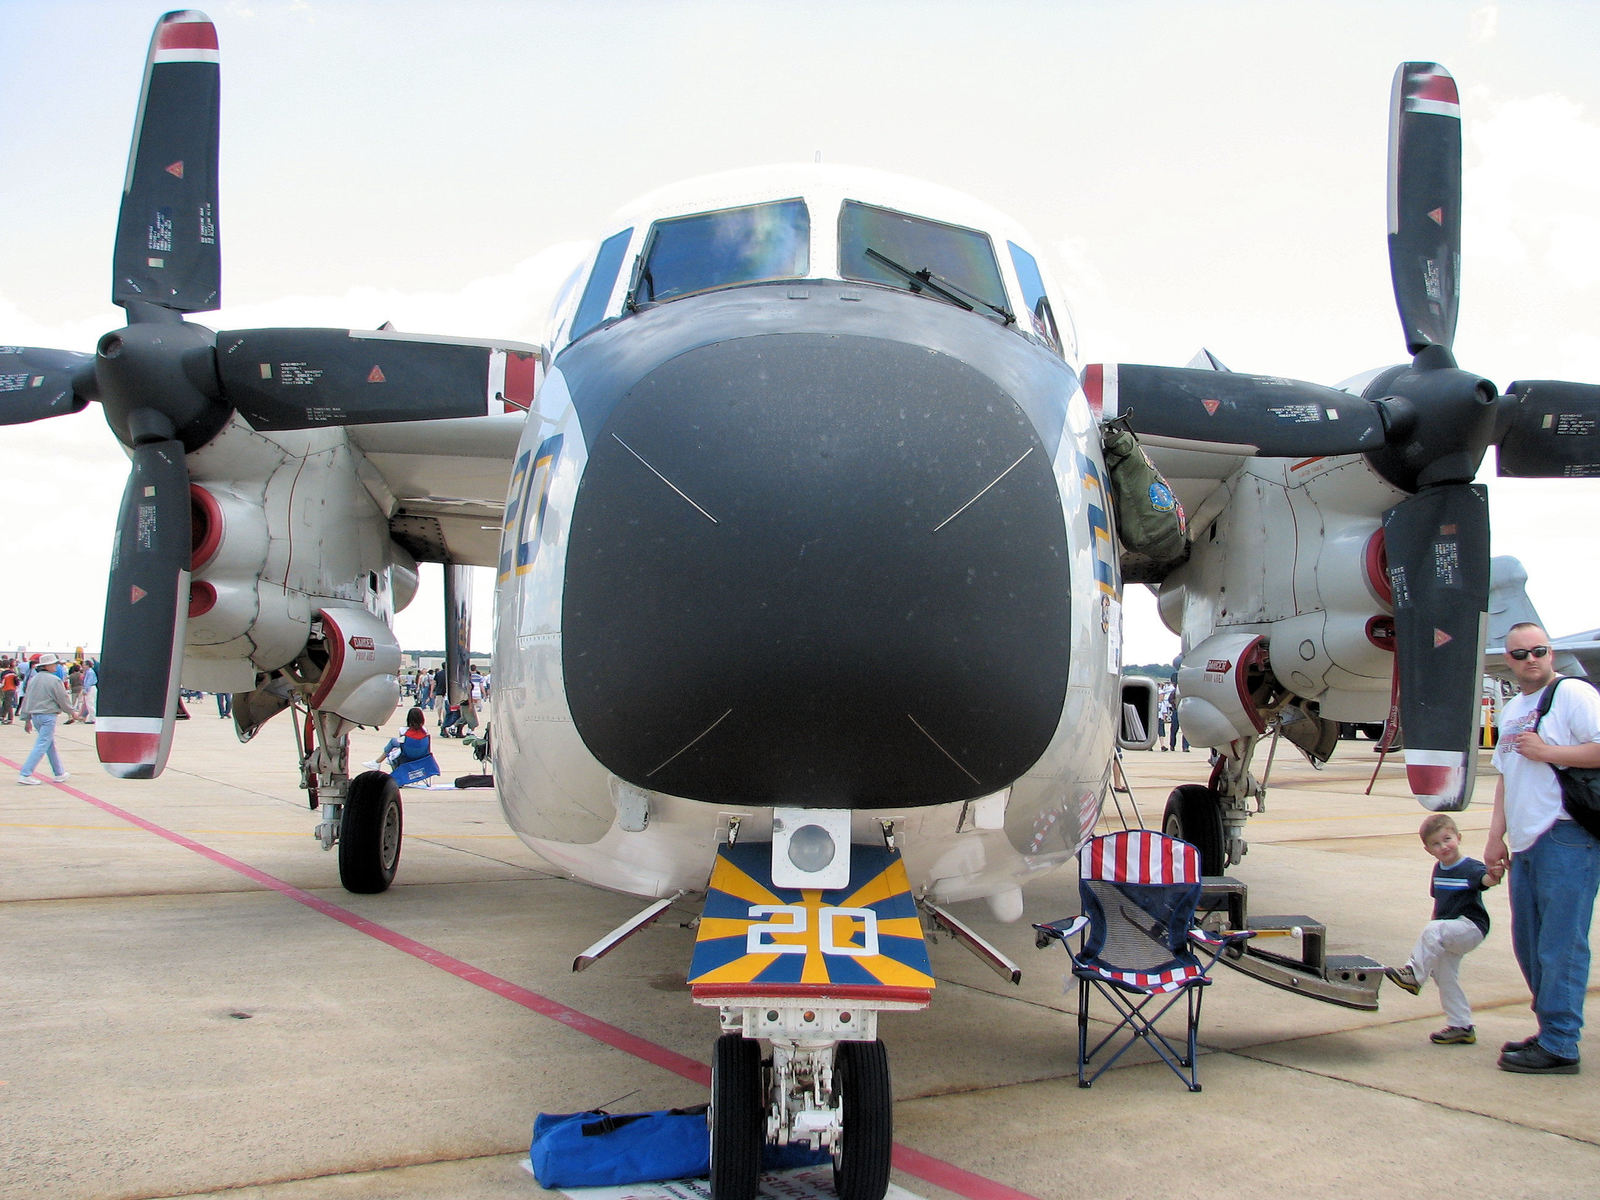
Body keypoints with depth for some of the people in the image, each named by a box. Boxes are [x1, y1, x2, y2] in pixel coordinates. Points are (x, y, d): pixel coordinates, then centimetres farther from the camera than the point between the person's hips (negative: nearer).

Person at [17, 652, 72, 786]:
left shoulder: (33, 679, 9)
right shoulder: (54, 680, -13)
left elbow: (26, 699, 13)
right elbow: (63, 700, -8)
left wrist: (27, 719, 19)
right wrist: (71, 712, 9)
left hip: (35, 716, 8)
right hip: (48, 716, -8)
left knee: (51, 745, 16)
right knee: (42, 746, -6)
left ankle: (59, 774, 23)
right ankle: (25, 774, -12)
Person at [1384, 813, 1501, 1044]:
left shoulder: (1470, 868, -14)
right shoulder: (1439, 869, 8)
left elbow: (1484, 880, -36)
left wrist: (1493, 876, -59)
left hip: (1470, 927, -8)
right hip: (1449, 934, 8)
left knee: (1433, 930, -33)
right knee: (1445, 977, 11)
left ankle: (1413, 973, -26)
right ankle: (1461, 1026, 21)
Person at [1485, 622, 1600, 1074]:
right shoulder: (1511, 711, 20)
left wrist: (1546, 751, -14)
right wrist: (1496, 836, 18)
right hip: (1525, 845, 9)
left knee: (1561, 945, -6)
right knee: (1529, 946, 13)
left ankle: (1559, 1046, -1)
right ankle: (1550, 1032, 25)